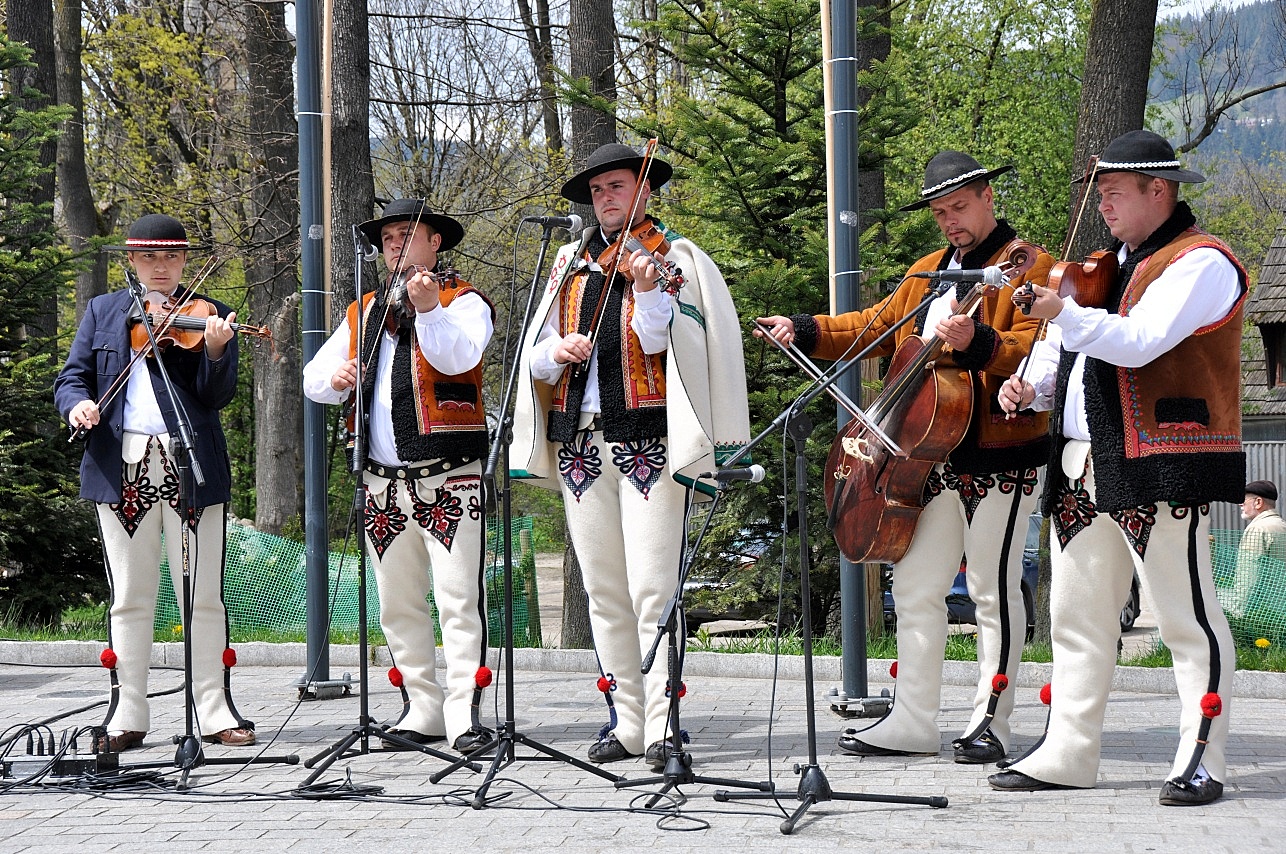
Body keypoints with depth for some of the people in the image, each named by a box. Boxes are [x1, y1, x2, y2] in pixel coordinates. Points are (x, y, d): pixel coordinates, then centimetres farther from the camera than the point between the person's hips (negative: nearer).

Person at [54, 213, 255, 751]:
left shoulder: (206, 316, 5)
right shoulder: (102, 313, 12)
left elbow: (218, 396, -4)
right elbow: (71, 378, 9)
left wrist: (214, 350, -24)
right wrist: (77, 403, -14)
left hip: (191, 465, -2)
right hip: (121, 467, 2)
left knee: (202, 596, 0)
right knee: (129, 598, 6)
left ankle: (214, 712, 6)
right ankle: (127, 716, 11)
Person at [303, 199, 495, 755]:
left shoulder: (463, 302, 1)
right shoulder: (363, 313, 17)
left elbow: (459, 356, -19)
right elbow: (313, 378, 15)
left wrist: (428, 309, -35)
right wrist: (336, 378, -8)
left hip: (449, 478, -6)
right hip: (384, 482, 6)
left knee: (458, 598, -11)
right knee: (398, 604, 8)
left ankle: (464, 713, -12)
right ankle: (423, 708, 15)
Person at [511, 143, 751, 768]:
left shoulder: (676, 258, 4)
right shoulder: (571, 264, 18)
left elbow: (665, 342, -9)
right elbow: (536, 356, 15)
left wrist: (648, 292, -25)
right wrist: (555, 352, -6)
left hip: (648, 441, -5)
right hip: (581, 444, 5)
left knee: (652, 589, -11)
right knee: (604, 592, 6)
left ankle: (662, 726, -11)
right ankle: (627, 722, 12)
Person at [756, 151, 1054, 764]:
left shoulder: (1030, 268, -6)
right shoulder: (927, 272, 19)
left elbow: (1037, 349, -19)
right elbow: (877, 327, 26)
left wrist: (976, 343, -35)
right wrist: (805, 331, 14)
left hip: (999, 456, -8)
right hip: (929, 455, 8)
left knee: (993, 590, -1)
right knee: (915, 587, 9)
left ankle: (990, 723, 6)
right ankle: (914, 721, 15)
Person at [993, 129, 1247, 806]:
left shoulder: (1200, 263, -7)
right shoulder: (1111, 265, 21)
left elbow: (1138, 343, -21)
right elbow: (1072, 347, 24)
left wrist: (1062, 312, -28)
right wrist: (1032, 386, 4)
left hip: (1162, 469, -9)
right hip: (1083, 467, 9)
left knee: (1188, 619, -4)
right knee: (1077, 619, 10)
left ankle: (1201, 761, -1)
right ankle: (1067, 754, 15)